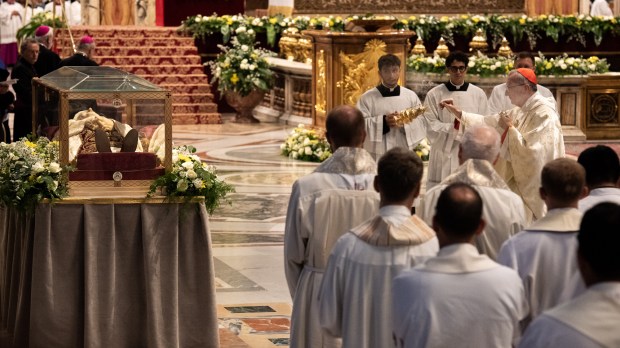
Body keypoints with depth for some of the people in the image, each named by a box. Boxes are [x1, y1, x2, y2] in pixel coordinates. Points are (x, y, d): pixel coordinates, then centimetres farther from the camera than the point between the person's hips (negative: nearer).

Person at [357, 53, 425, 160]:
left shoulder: (411, 96, 8)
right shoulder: (367, 98, 0)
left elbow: (421, 124, 5)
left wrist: (405, 124, -14)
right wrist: (383, 122, -18)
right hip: (377, 156, -2)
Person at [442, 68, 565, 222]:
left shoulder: (544, 114, -20)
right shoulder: (520, 111, 11)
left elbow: (530, 151, -27)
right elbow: (489, 122, 19)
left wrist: (510, 128, -17)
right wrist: (459, 113, 17)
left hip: (536, 185, -10)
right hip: (522, 180, 10)